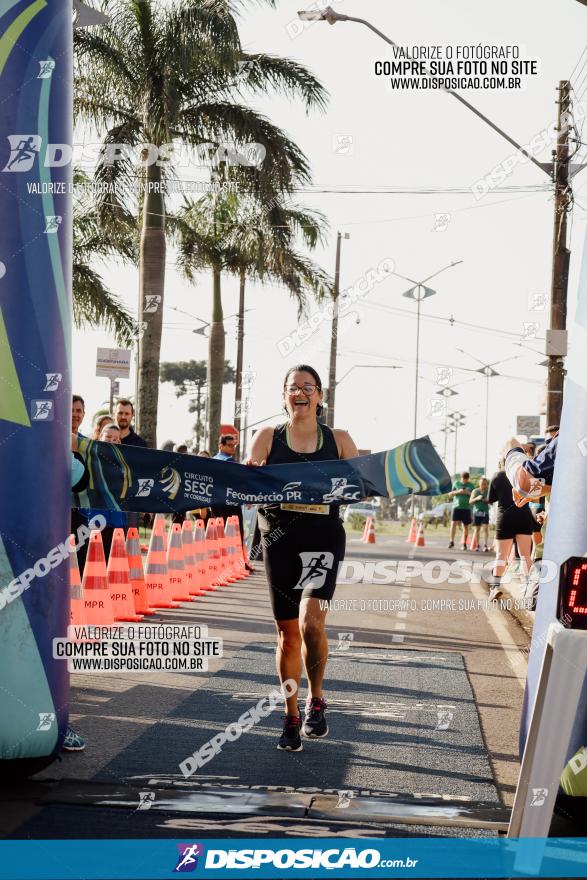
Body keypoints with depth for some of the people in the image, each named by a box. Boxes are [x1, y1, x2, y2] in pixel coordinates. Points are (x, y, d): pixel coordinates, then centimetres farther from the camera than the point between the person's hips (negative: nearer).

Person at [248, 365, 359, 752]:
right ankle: (291, 718, 20)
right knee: (287, 632, 7)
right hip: (280, 541, 1)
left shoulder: (338, 440, 6)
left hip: (323, 539, -1)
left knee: (310, 622, -20)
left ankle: (316, 699, 2)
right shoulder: (268, 438, 6)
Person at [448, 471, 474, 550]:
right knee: (453, 523, -16)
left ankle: (464, 544, 10)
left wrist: (469, 493, -10)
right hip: (456, 507, -1)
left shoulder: (471, 485, 10)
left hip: (466, 508, 1)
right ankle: (451, 541, -12)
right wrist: (458, 491, -10)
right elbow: (450, 494, 7)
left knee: (466, 526, 2)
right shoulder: (456, 483, 8)